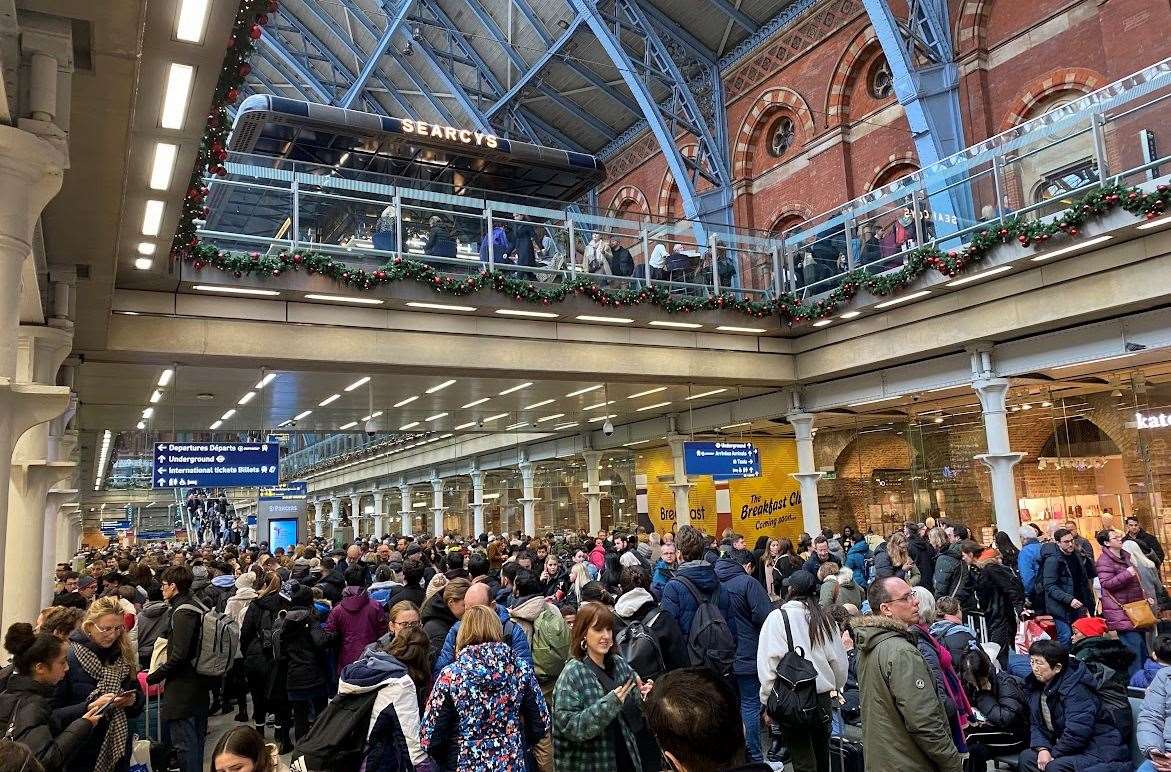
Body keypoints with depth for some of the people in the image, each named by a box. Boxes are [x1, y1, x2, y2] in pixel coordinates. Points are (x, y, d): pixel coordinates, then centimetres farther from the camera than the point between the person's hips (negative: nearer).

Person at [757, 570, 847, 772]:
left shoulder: (777, 617, -11)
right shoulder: (825, 617, 2)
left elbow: (768, 663, -13)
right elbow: (840, 661, 7)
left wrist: (767, 701, -4)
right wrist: (835, 687, 22)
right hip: (823, 697, 5)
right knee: (821, 756, 21)